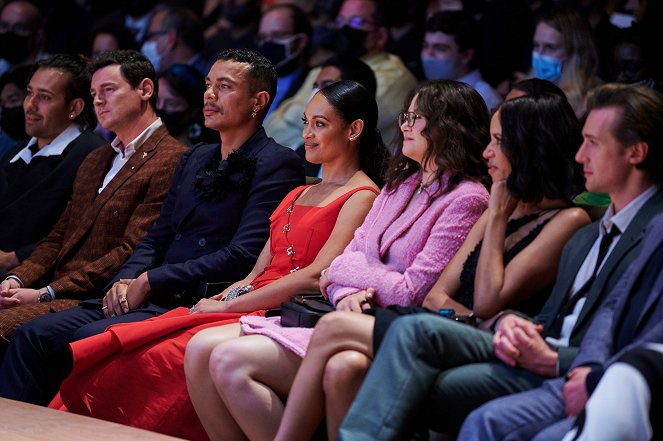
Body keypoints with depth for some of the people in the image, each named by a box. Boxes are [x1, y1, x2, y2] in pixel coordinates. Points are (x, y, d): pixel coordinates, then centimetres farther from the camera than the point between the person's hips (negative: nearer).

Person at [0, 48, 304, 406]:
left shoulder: (277, 164, -5)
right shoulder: (195, 159, 22)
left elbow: (243, 256, -15)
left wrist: (148, 282, -13)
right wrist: (125, 281, -1)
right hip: (147, 297, 8)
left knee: (86, 340, -29)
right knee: (33, 336, -10)